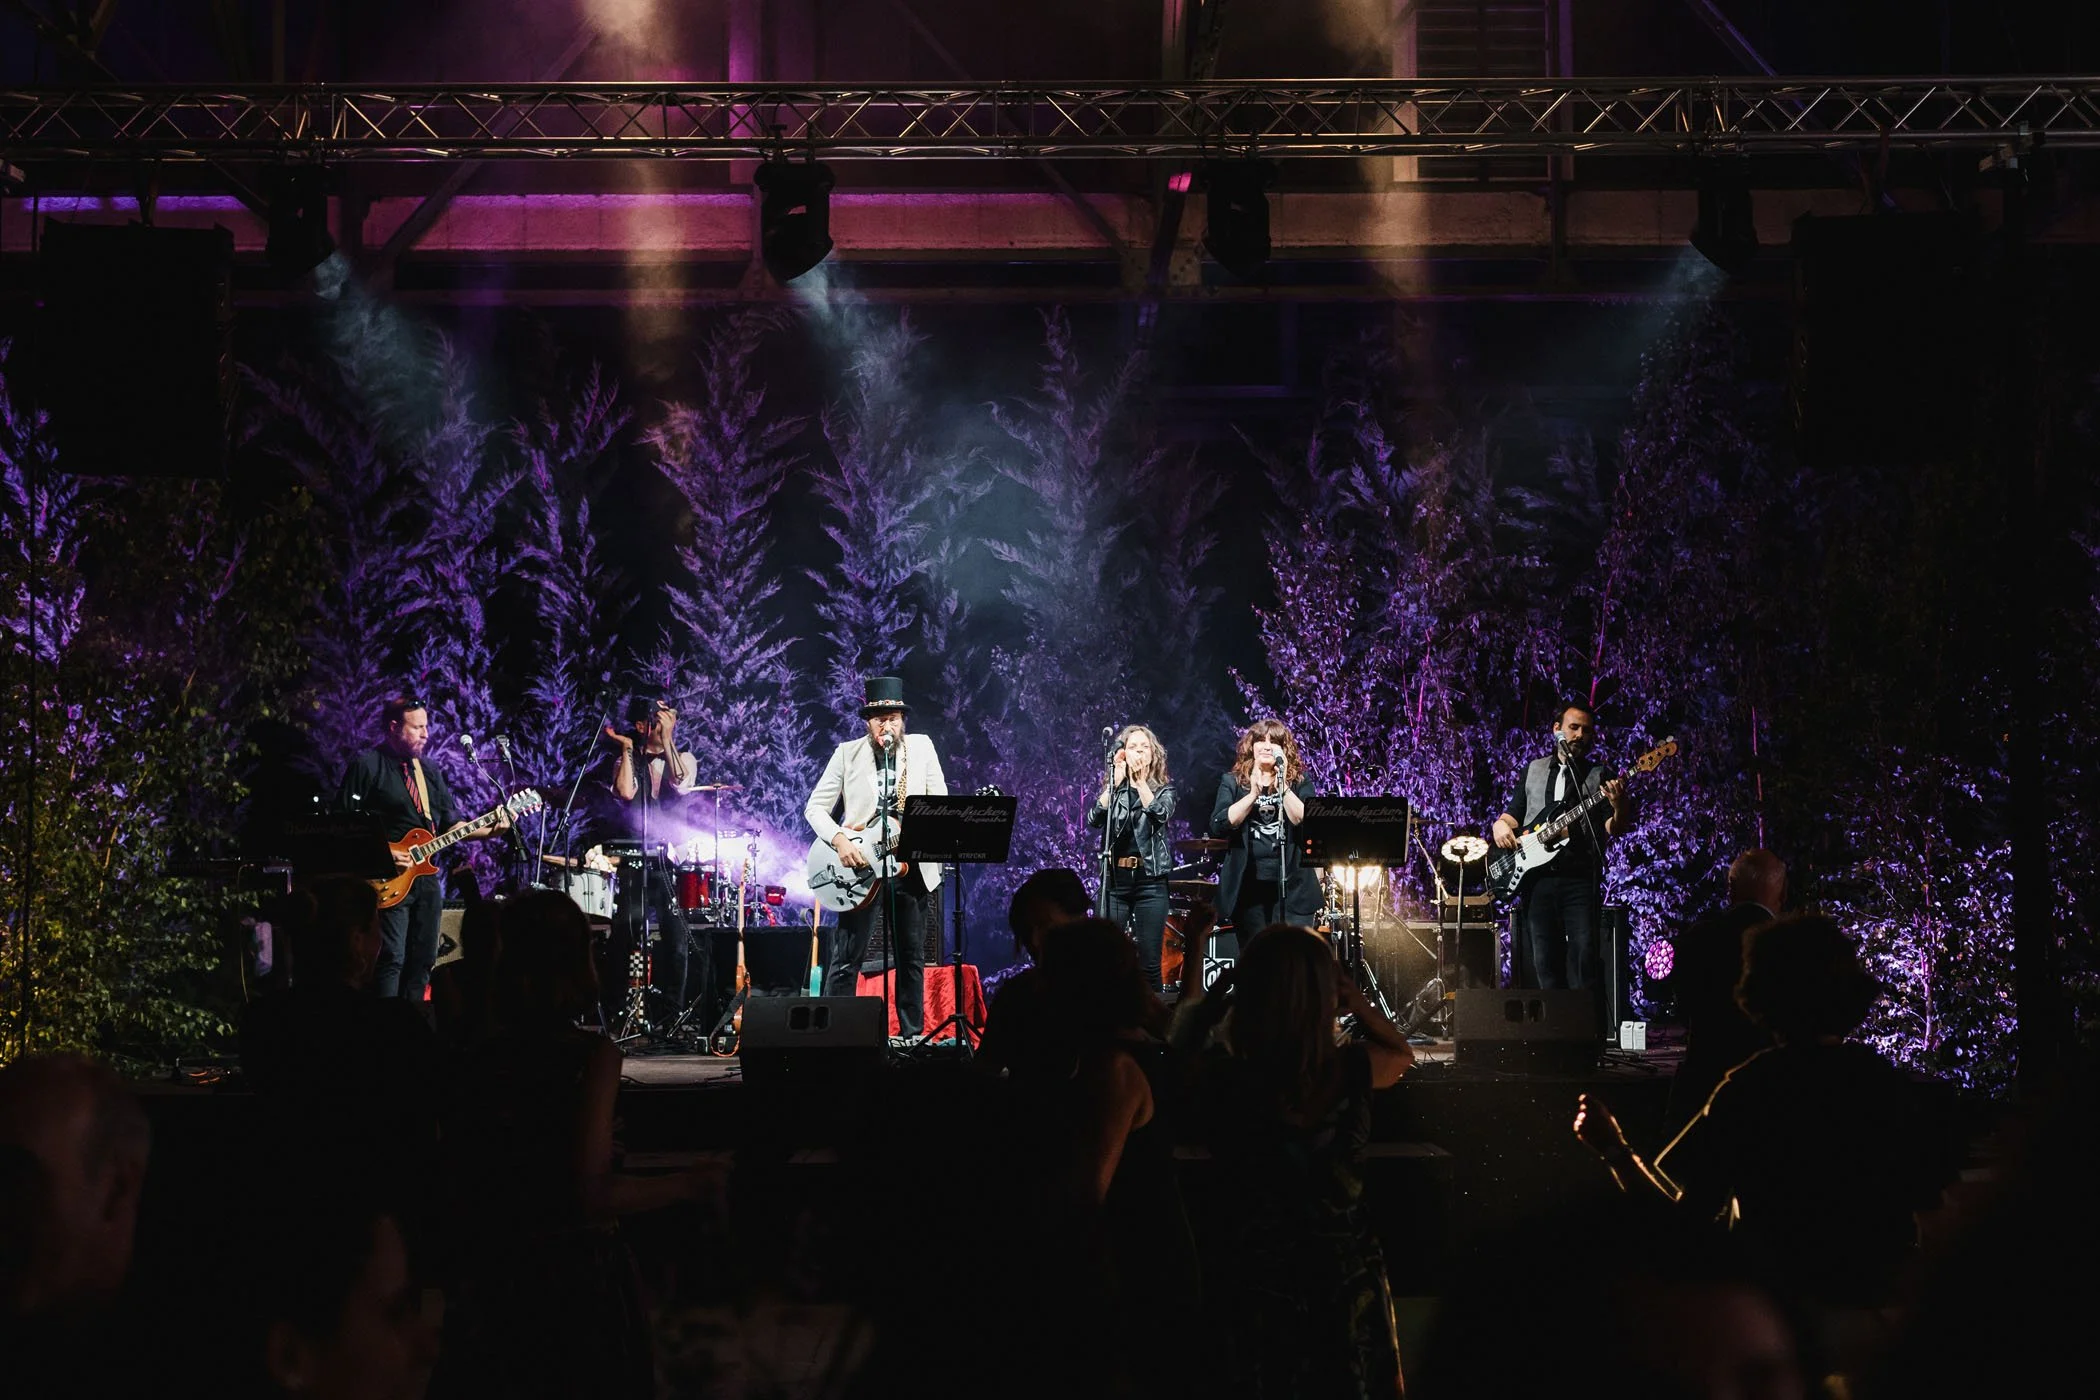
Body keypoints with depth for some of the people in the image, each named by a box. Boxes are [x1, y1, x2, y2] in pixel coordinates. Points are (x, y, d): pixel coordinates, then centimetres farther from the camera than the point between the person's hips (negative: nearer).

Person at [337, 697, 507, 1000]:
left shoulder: (429, 771, 17)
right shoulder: (367, 765, -6)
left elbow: (449, 824, 17)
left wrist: (488, 831, 1)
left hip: (425, 879, 7)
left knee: (421, 961, 8)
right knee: (391, 960, -13)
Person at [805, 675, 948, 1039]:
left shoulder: (921, 747, 7)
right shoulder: (847, 753, 2)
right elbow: (816, 807, 2)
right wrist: (839, 839, -15)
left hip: (911, 866, 2)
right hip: (860, 867, -2)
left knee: (912, 959, 8)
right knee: (846, 960, -5)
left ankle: (912, 1034, 16)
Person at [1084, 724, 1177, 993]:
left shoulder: (1164, 788, 8)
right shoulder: (1114, 788, 12)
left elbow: (1160, 814, -13)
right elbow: (1095, 819, -6)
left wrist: (1141, 781, -18)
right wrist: (1115, 781, -13)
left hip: (1150, 881, -1)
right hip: (1115, 880, 1)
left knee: (1149, 962, -3)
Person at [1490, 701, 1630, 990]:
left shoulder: (1599, 776, 10)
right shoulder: (1534, 771, 20)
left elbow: (1613, 829, 1)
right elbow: (1513, 813, 25)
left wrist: (1619, 807, -22)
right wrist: (1501, 825, 1)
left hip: (1580, 880, -3)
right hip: (1537, 879, 3)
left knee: (1585, 956, -14)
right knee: (1544, 963, 1)